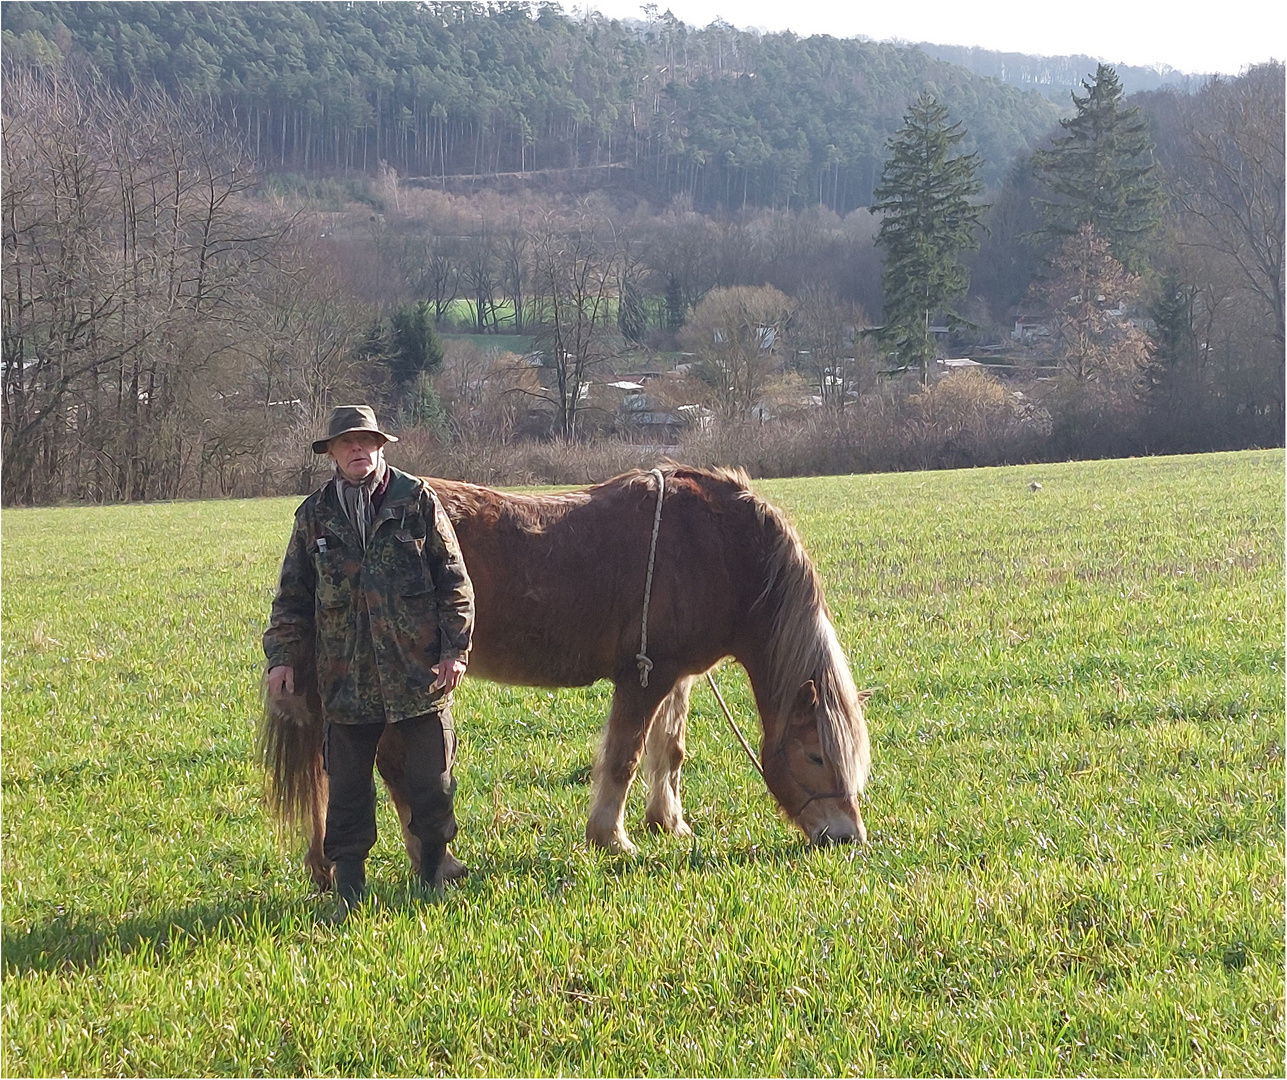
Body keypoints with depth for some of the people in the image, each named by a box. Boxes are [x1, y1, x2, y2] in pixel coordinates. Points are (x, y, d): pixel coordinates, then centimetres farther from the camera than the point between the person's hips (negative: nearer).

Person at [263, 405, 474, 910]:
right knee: (347, 781, 6)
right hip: (345, 674, 2)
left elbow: (453, 580, 2)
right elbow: (292, 596, 13)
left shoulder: (417, 501, 1)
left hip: (418, 665, -1)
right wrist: (282, 656, 4)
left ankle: (434, 859, 25)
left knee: (432, 778, 5)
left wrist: (455, 649, -4)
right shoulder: (315, 514, 7)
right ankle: (348, 878, 17)